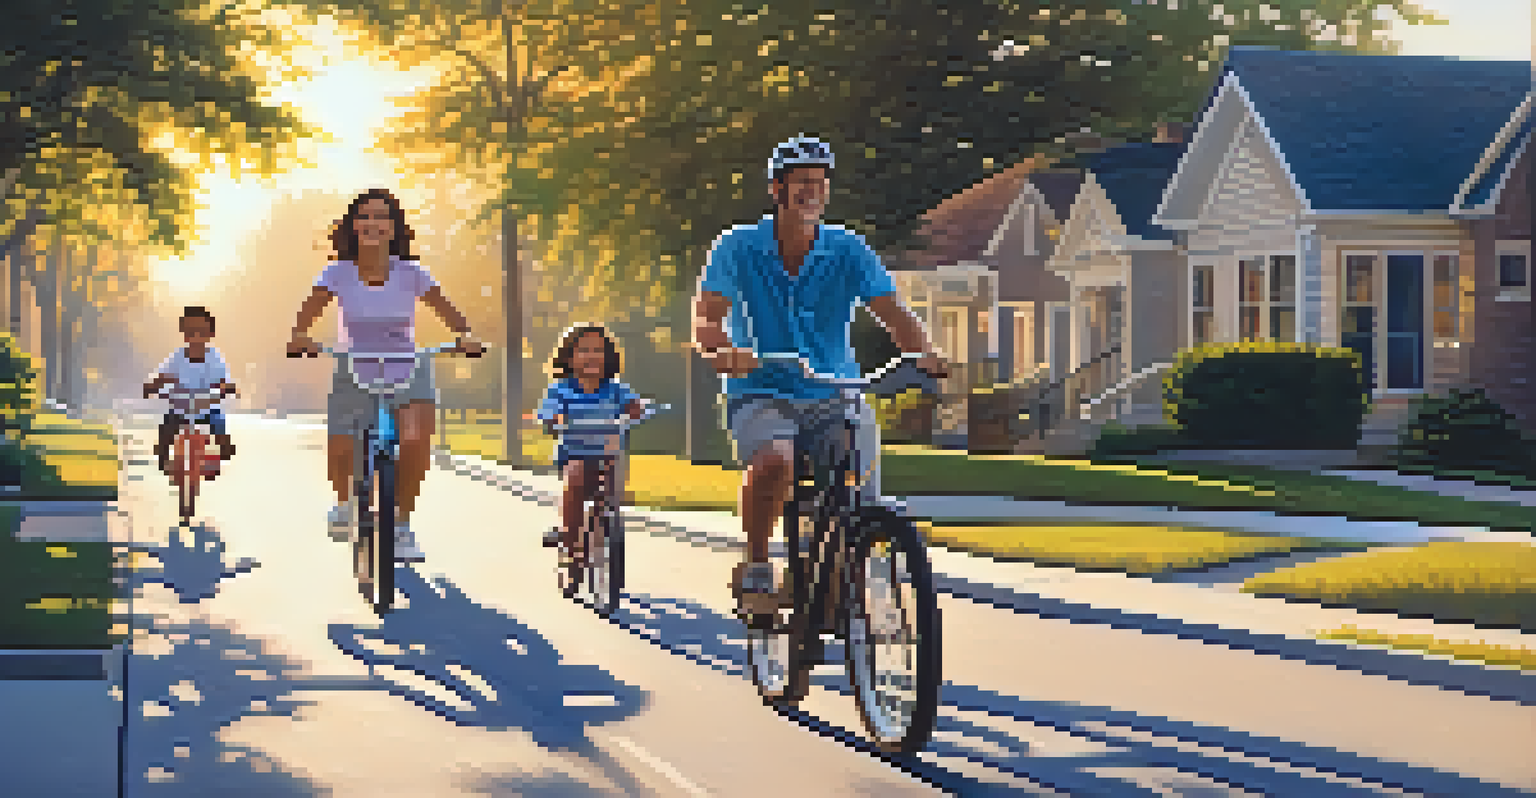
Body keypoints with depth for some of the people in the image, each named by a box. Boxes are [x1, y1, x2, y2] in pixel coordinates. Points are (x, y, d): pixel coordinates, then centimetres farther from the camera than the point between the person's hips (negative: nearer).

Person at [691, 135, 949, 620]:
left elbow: (893, 313, -13)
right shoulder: (738, 248, -5)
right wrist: (723, 352, -41)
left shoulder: (848, 251, -2)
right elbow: (706, 318, -17)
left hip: (835, 397, 3)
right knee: (776, 461, -35)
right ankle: (755, 572, -14)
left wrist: (925, 355, -34)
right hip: (760, 396, -2)